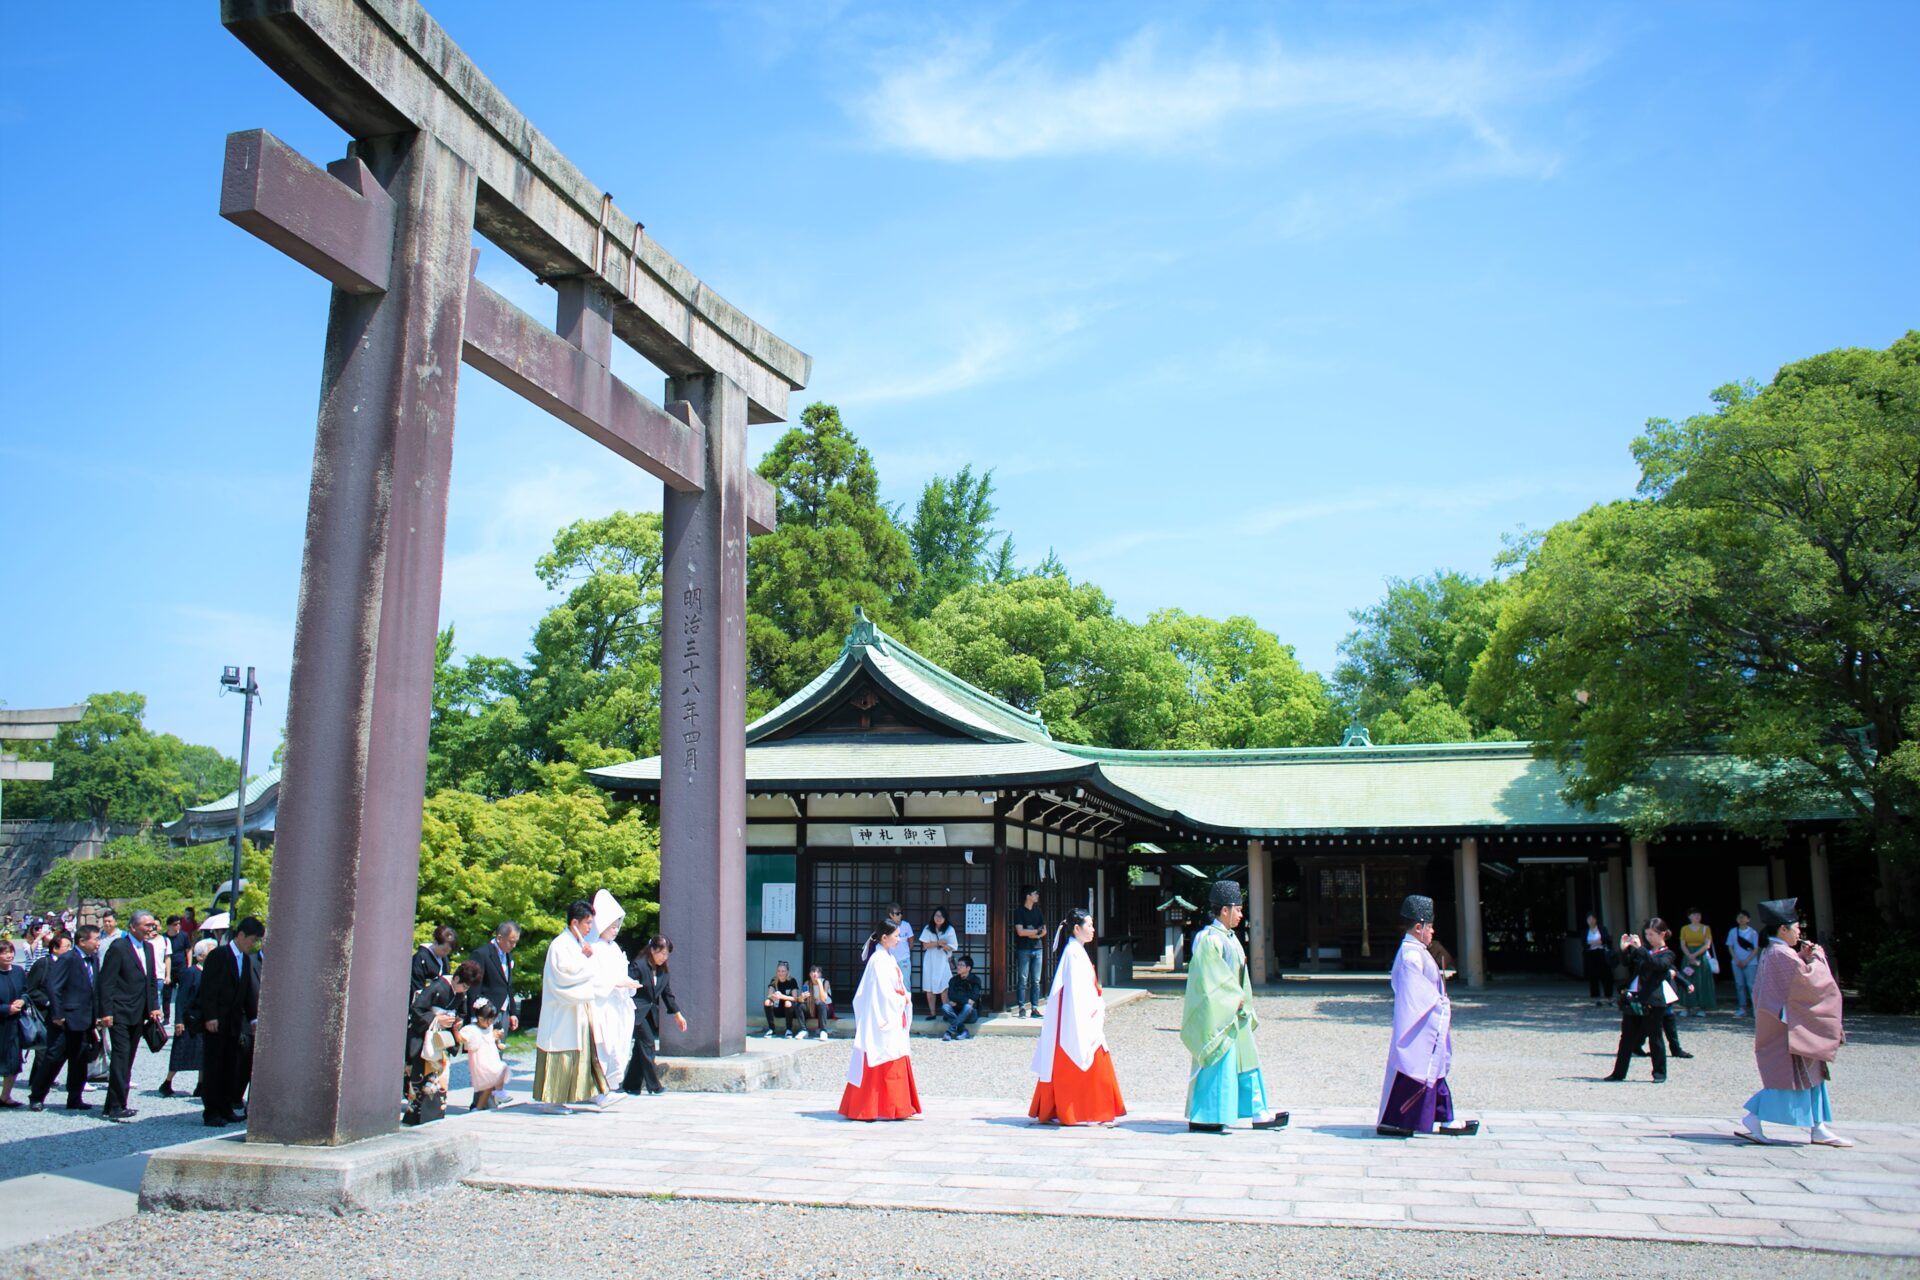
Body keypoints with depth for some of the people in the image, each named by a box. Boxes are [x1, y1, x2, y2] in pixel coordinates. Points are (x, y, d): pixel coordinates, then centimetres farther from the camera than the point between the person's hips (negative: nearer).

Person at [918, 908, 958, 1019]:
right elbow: (925, 945, -3)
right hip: (930, 962, 2)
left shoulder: (950, 930, -2)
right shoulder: (928, 929, 3)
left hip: (944, 962, -2)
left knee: (944, 989, -9)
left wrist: (942, 945, -20)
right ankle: (932, 1013, 10)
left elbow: (952, 947, -4)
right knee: (929, 989, 2)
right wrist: (938, 943, -15)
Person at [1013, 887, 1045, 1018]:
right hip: (1023, 949, -5)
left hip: (1037, 948, 5)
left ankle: (1034, 1008, 7)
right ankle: (1022, 1008, -3)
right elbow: (1020, 931, -13)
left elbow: (1044, 931, 11)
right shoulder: (1019, 911, -3)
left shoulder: (1037, 910, 15)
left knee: (1036, 981, 4)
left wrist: (1033, 934, -8)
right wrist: (1037, 931, -4)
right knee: (1022, 980, -6)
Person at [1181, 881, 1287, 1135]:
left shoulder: (1230, 938, 14)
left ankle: (1258, 1113, 14)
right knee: (1217, 1062, -5)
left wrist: (1242, 1000, 12)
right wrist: (1235, 998, -17)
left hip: (1234, 1011, 10)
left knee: (1245, 1059, 10)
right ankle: (1203, 1118, 3)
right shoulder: (1209, 938, -15)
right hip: (1216, 1011, -10)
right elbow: (1211, 976, -20)